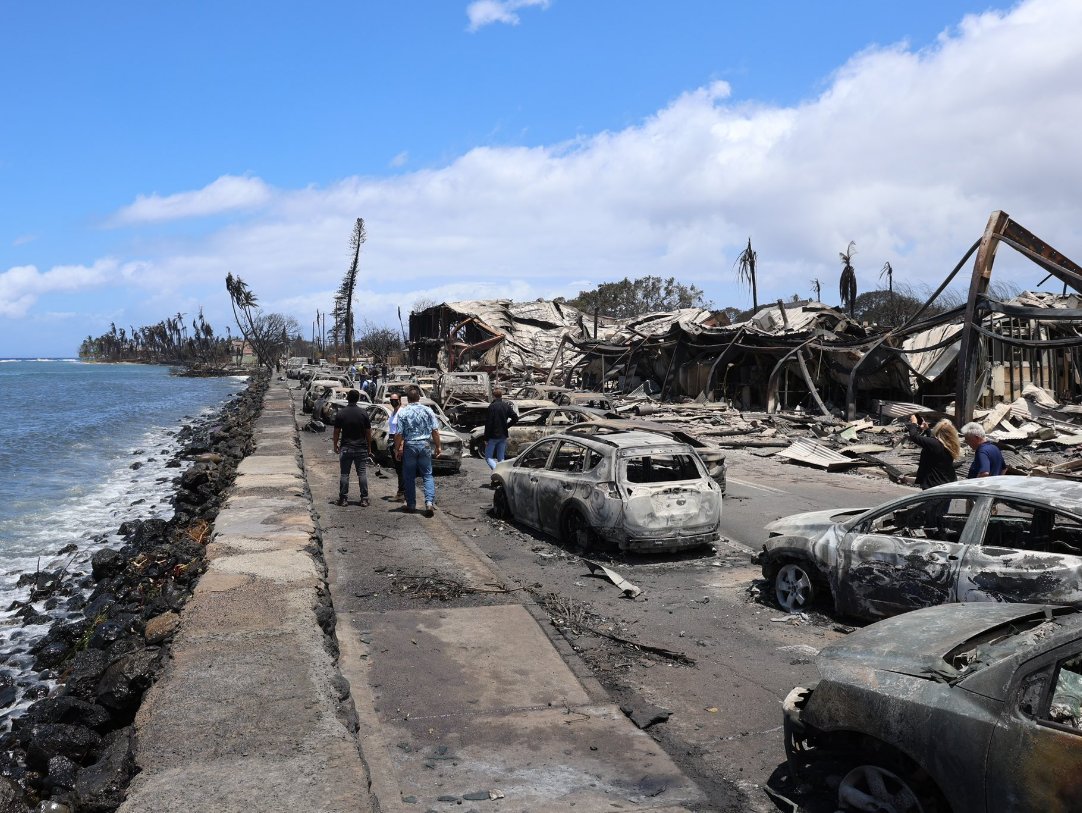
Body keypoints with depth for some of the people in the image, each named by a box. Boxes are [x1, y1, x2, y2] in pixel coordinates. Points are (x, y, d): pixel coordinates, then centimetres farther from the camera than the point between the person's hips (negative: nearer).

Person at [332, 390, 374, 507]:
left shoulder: (340, 413, -4)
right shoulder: (363, 413, -3)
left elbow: (337, 432, 0)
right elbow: (368, 432, 1)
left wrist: (335, 445, 13)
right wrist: (369, 447, 11)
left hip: (346, 448, 0)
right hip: (361, 448, 0)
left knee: (344, 474, 7)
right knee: (362, 474, 3)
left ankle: (343, 498, 8)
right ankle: (364, 499, 3)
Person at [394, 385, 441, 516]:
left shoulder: (402, 412, -6)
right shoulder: (428, 410, 0)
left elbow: (399, 433, -7)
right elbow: (435, 431, 1)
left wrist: (397, 449, 2)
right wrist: (438, 446, 10)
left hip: (409, 446, -1)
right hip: (425, 445, 1)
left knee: (409, 477, 9)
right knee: (427, 475, 7)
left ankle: (411, 504, 14)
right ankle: (429, 501, -9)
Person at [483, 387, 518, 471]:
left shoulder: (491, 407, -14)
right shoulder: (507, 406, 3)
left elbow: (488, 424, -15)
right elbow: (515, 418, 3)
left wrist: (486, 438, -11)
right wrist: (507, 426, 12)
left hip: (493, 436, -5)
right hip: (503, 436, 5)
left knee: (488, 457, 2)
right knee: (501, 458, 13)